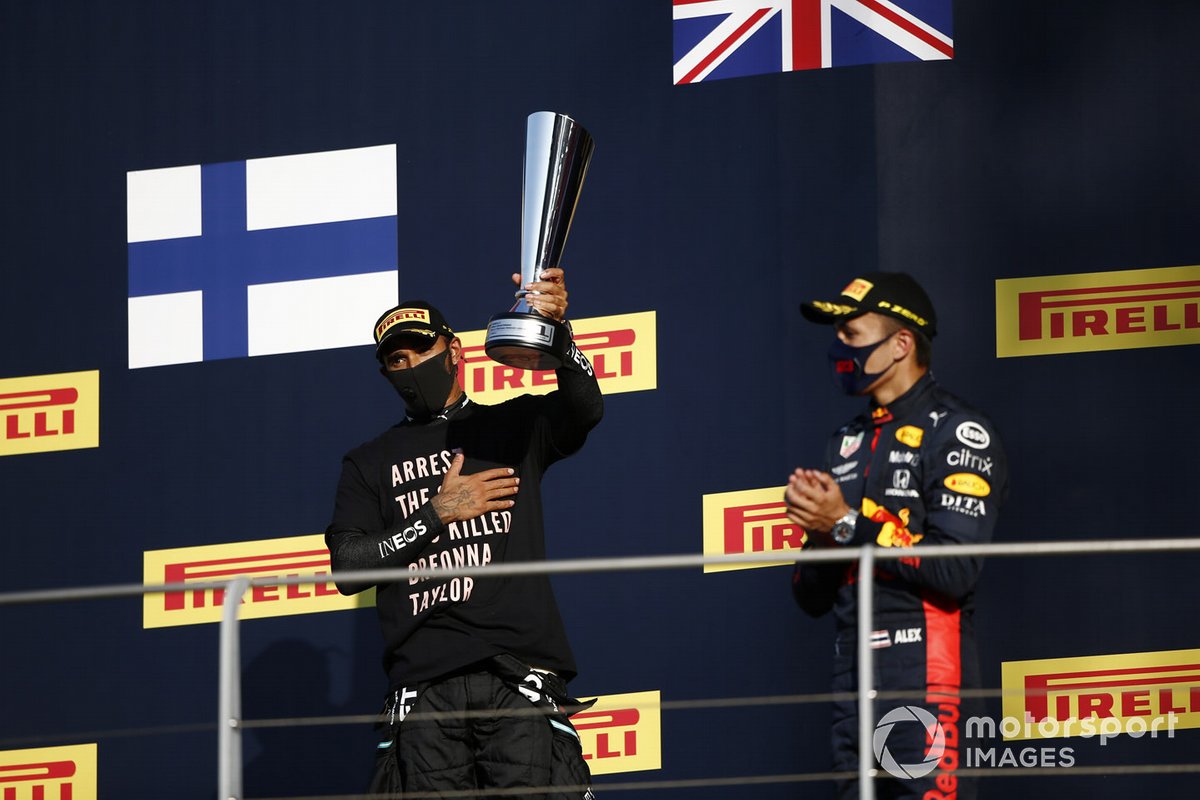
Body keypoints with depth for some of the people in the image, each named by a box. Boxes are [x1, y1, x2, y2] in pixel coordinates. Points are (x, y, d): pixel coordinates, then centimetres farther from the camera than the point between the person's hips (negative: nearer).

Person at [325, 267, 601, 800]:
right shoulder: (370, 463, 20)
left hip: (520, 680, -1)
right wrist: (437, 515, -1)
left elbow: (584, 409, -5)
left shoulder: (514, 427, 17)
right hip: (425, 689, 1)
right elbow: (346, 570, 8)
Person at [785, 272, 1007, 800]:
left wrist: (849, 525, -14)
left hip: (924, 677, -7)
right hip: (853, 677, 7)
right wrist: (819, 532, -3)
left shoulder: (957, 433, -4)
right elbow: (813, 597, 18)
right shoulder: (847, 443, 19)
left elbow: (956, 571, -17)